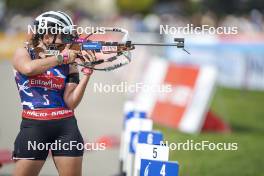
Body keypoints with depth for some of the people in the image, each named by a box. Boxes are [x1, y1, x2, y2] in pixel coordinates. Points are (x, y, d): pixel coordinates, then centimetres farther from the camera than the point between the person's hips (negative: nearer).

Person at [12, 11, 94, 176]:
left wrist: (87, 72, -9)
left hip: (66, 127, 2)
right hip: (33, 126, -2)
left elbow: (71, 102, -1)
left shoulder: (69, 64, 8)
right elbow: (29, 69, -20)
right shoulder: (24, 53, 5)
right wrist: (61, 58, -13)